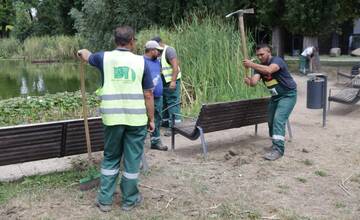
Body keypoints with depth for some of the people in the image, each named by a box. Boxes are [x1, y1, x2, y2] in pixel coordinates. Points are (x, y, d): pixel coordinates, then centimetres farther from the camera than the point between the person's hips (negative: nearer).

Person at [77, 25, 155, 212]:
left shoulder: (104, 57, 2)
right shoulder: (141, 61, -2)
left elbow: (86, 55, 26)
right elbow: (148, 94, -1)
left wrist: (82, 52, 49)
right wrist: (151, 118, 8)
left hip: (113, 118, 2)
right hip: (136, 118, -1)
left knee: (110, 158, 16)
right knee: (132, 159, 10)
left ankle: (105, 199, 21)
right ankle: (129, 200, 22)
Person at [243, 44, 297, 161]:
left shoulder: (277, 60, -20)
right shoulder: (259, 67, -1)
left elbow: (269, 70, -43)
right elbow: (254, 82, -16)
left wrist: (251, 64, -42)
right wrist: (248, 80, -36)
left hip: (288, 95, -8)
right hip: (275, 96, 8)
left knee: (279, 119, -21)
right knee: (271, 121, 14)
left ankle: (278, 149, -22)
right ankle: (276, 143, 34)